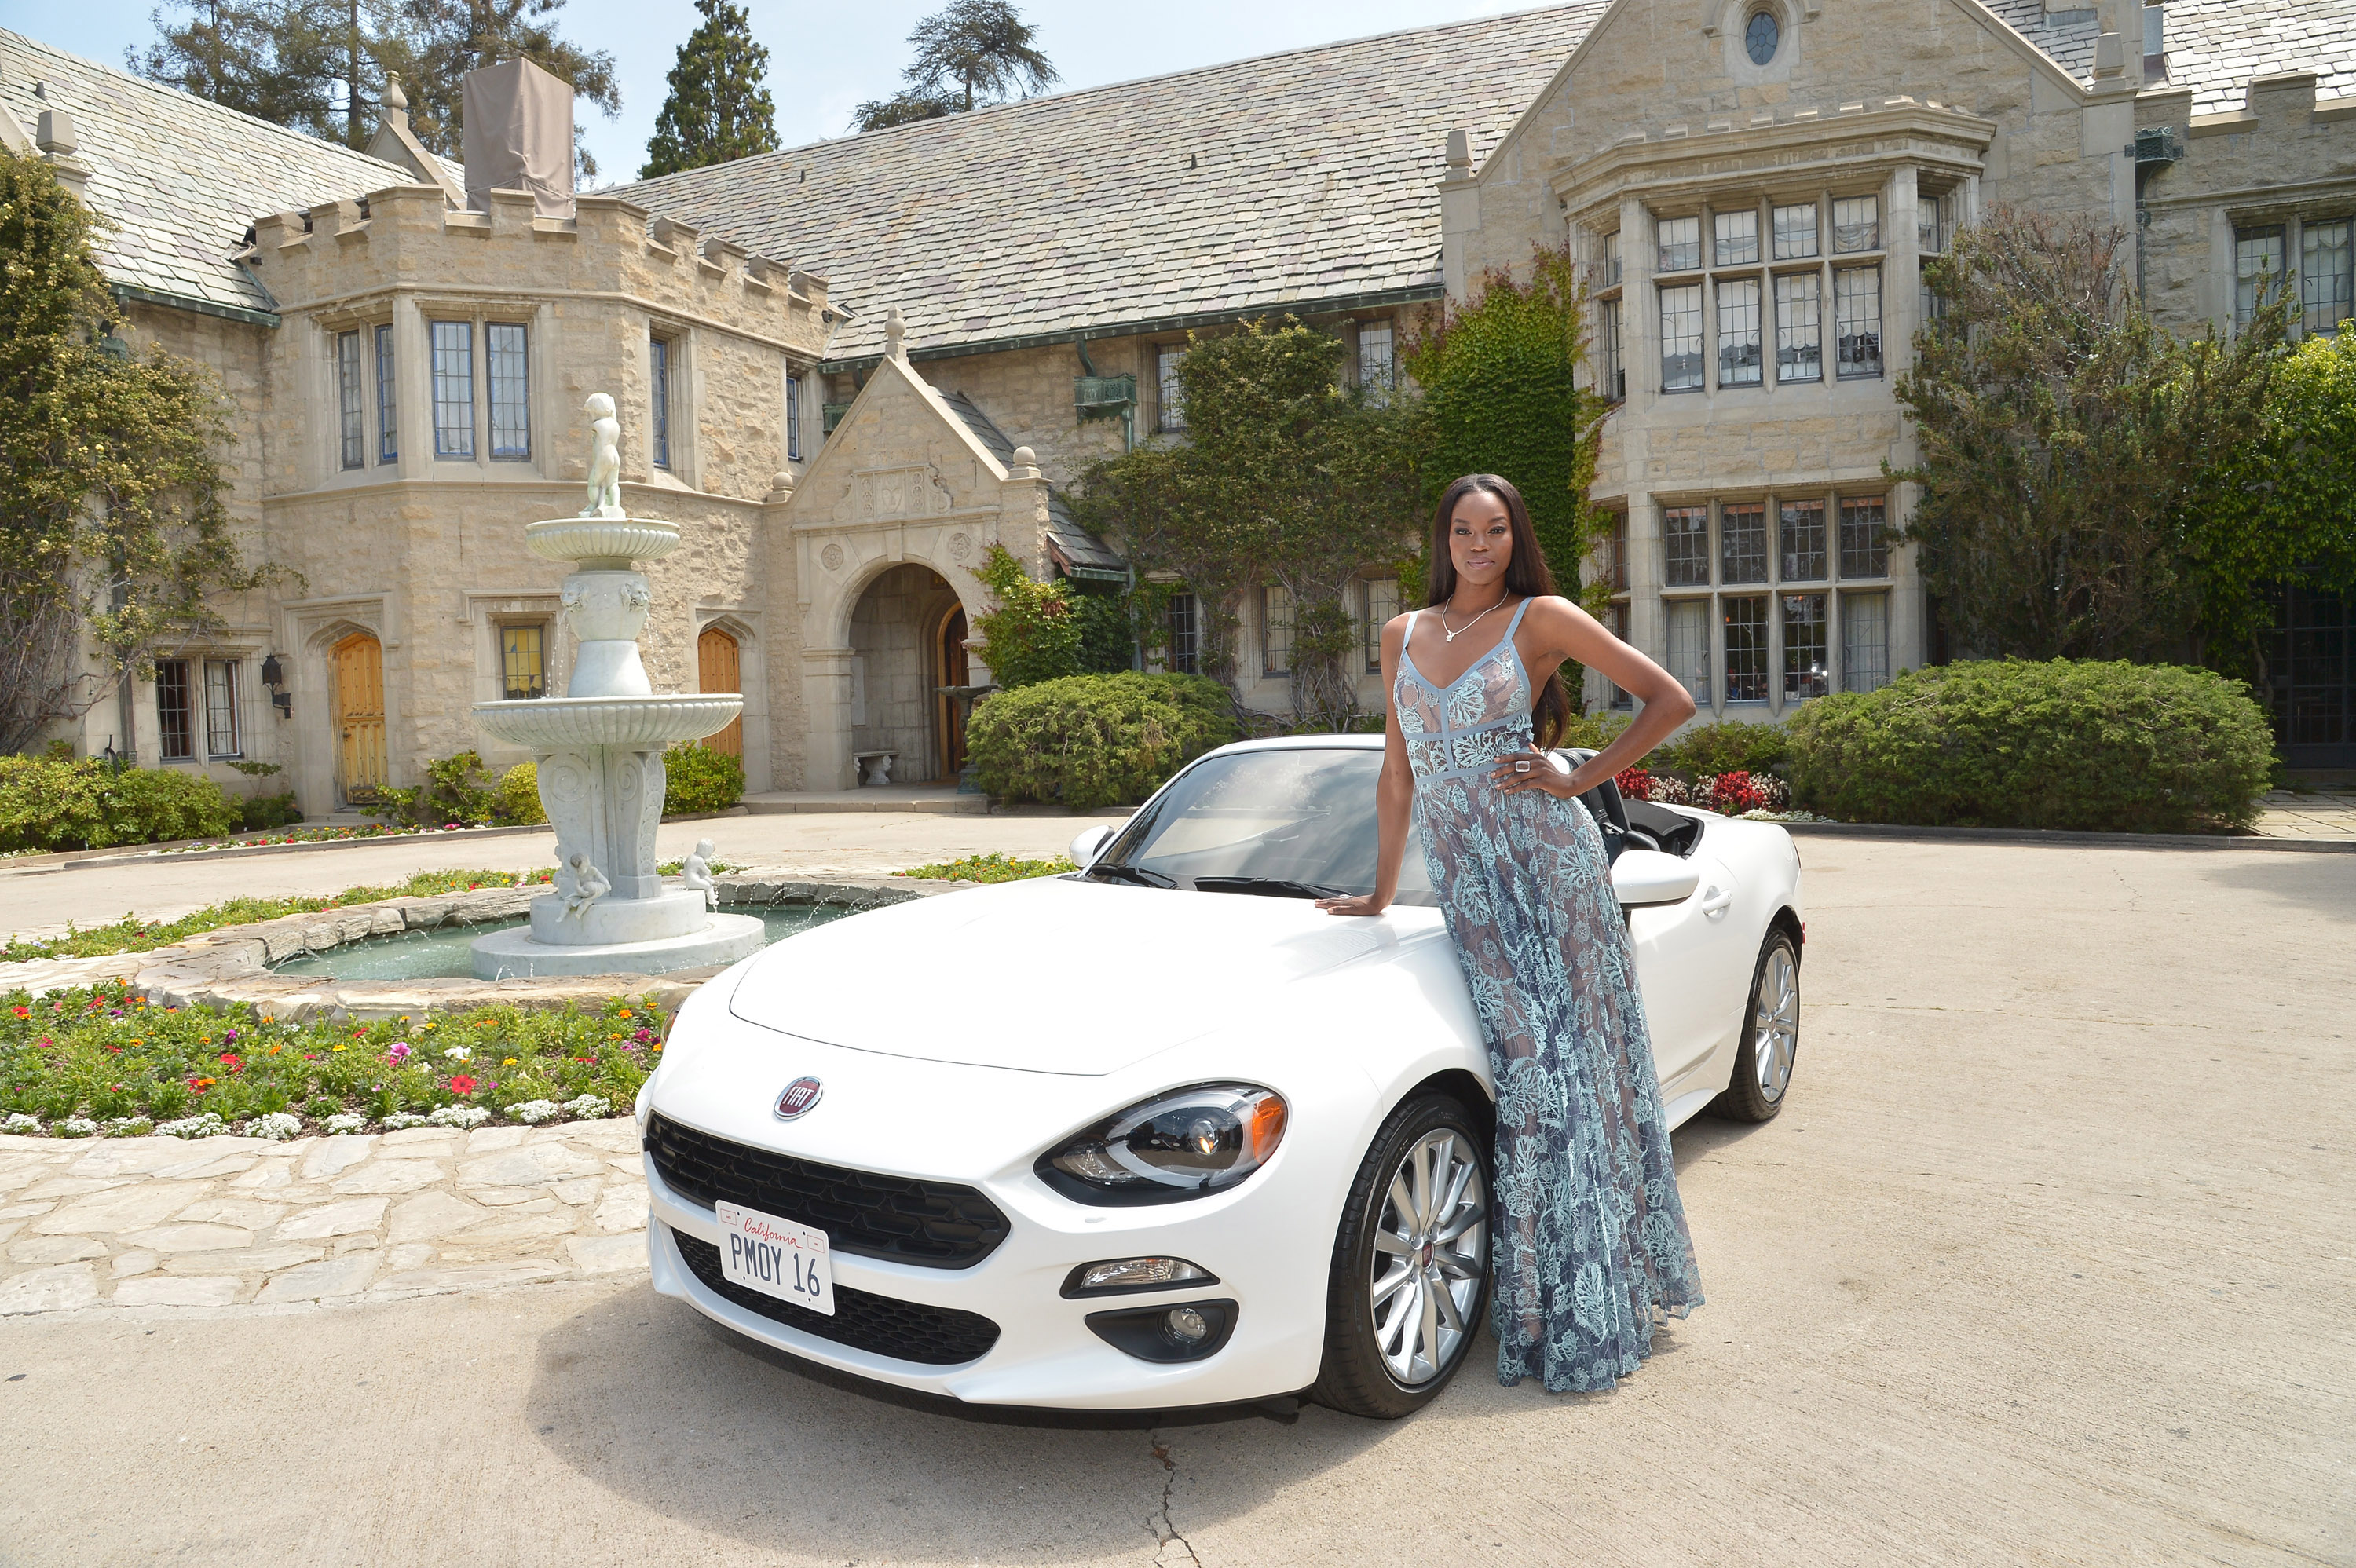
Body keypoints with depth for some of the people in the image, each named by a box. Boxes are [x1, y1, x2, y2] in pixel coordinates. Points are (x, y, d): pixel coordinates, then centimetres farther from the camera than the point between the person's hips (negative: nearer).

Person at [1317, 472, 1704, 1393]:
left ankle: (1590, 1313, 9)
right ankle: (1538, 1304, 10)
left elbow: (1670, 701, 1)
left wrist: (1579, 779, -4)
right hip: (1464, 882, 3)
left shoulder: (1542, 618, 1)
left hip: (1546, 859, -3)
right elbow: (1396, 775, 19)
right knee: (1524, 1067, -1)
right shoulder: (1402, 636, 14)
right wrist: (1380, 893, 20)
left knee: (1570, 1063, -2)